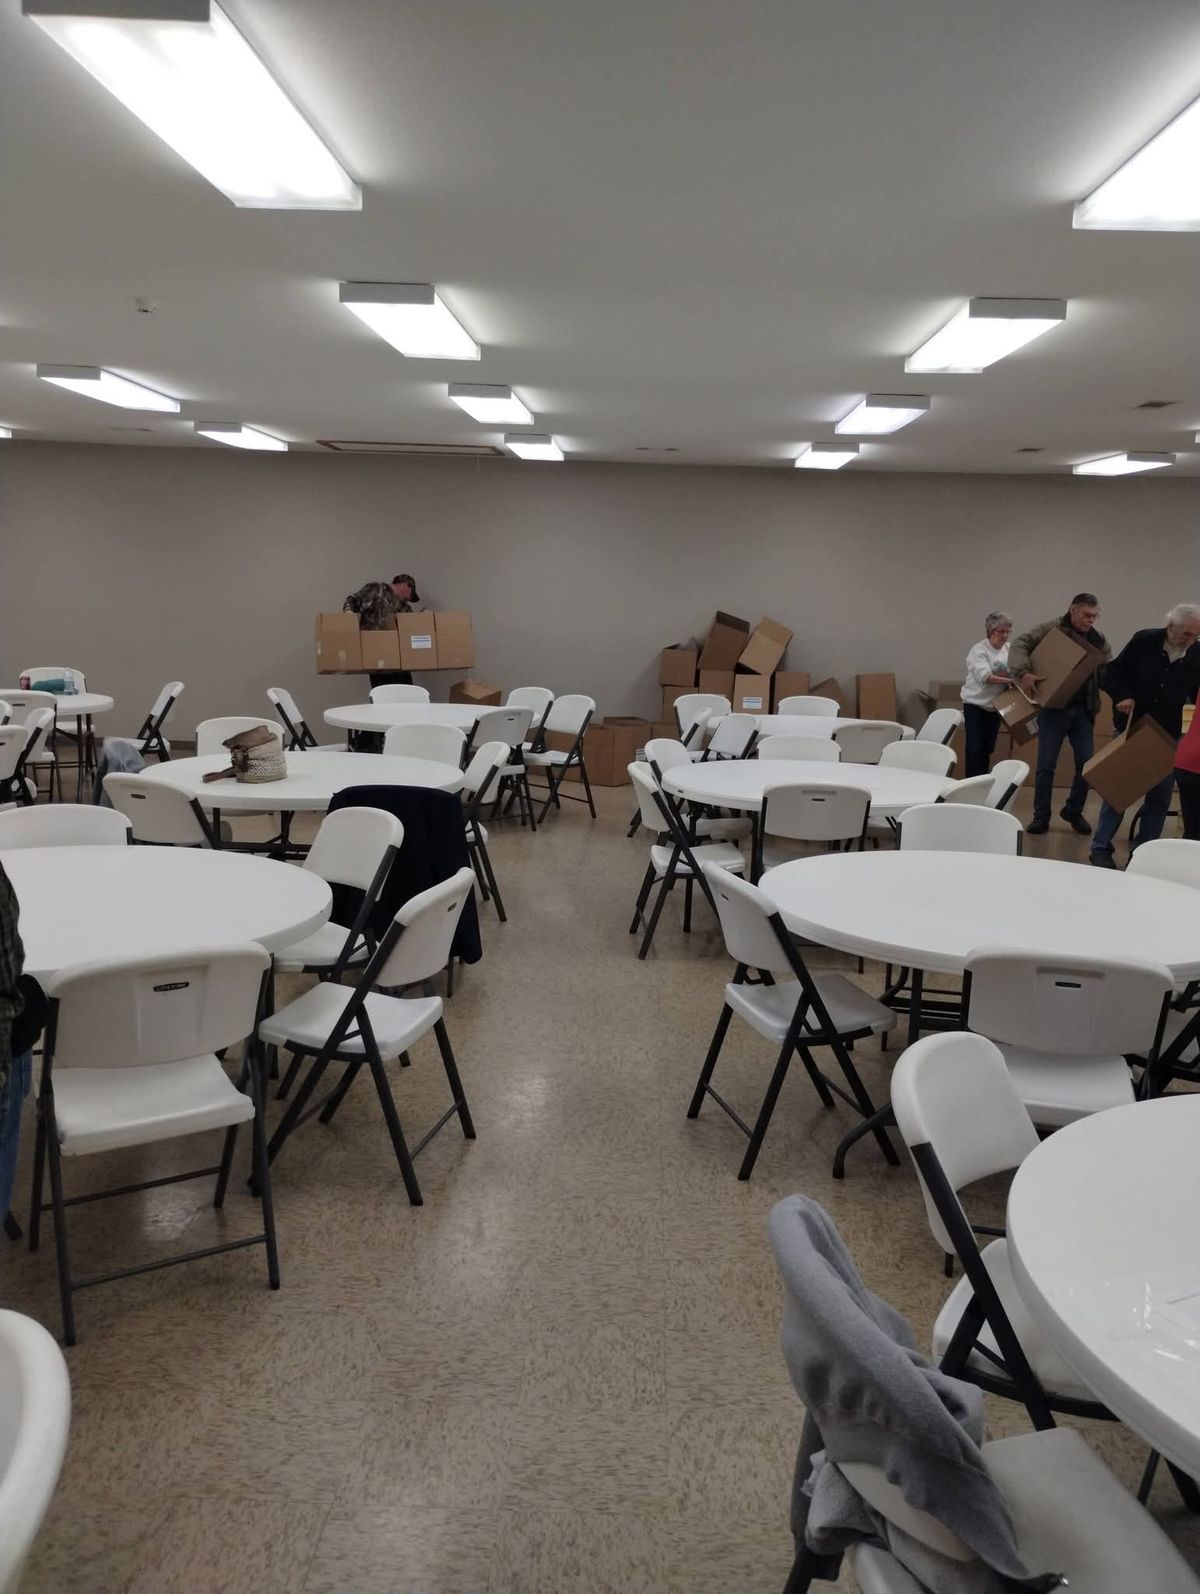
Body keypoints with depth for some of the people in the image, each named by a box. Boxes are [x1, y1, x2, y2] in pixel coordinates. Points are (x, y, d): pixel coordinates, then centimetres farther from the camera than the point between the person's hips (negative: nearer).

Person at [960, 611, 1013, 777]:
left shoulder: (1010, 649, 5)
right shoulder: (979, 651, -13)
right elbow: (984, 676, -26)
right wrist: (1010, 680, -36)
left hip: (995, 707, 5)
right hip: (975, 705, -5)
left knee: (987, 749, 9)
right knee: (975, 749, -7)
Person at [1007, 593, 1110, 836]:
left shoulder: (1098, 640, 10)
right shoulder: (1051, 629, -4)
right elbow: (1019, 644, -13)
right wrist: (1024, 672, -30)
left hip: (1083, 710, 4)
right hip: (1053, 708, -4)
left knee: (1087, 764, 3)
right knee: (1046, 765, -1)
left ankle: (1073, 812, 22)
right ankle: (1041, 817, 11)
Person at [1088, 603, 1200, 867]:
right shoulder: (1144, 641, -11)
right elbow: (1113, 673, -4)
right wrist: (1122, 696, -20)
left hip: (1167, 735, 3)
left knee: (1161, 795, 3)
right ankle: (1101, 847, 6)